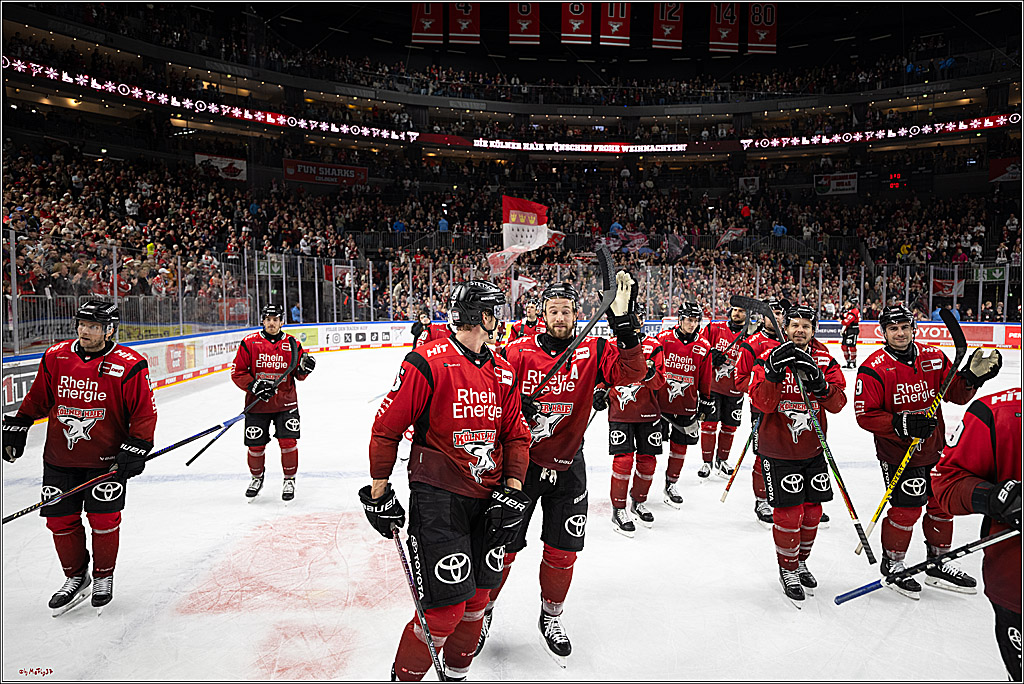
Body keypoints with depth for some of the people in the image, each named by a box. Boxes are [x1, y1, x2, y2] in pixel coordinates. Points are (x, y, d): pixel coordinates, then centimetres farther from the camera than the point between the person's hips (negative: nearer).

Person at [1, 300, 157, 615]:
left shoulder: (129, 365, -13)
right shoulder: (55, 357, 0)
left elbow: (144, 412, -10)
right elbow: (36, 399, 15)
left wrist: (135, 450, -14)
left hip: (107, 458, -4)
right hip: (59, 456, 4)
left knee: (104, 518, -1)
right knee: (60, 519, 7)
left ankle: (103, 577, 22)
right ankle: (76, 577, 28)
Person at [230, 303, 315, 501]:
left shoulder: (292, 344, 1)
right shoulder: (249, 342, -4)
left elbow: (299, 375, 8)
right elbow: (237, 372, -2)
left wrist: (304, 368, -15)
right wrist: (254, 386, -16)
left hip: (285, 402, 0)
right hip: (257, 403, 0)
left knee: (288, 441, -7)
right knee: (255, 445, 6)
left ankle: (289, 480, 14)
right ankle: (257, 477, 35)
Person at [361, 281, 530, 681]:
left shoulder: (503, 372, 7)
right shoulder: (428, 363, -15)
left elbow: (516, 435, 11)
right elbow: (387, 427, -10)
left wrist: (512, 491, 0)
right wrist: (379, 493, -6)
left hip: (488, 498, 7)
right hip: (437, 497, -6)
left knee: (477, 597, 16)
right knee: (446, 607, -6)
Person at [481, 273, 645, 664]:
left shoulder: (593, 352, -5)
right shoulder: (518, 352, -9)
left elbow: (631, 372, -21)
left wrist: (624, 322, -32)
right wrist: (521, 414, -27)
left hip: (567, 467, 2)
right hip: (521, 462, -1)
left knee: (562, 553, 10)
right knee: (502, 548, 7)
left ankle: (551, 618, 37)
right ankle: (483, 610, 34)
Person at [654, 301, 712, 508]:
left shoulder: (703, 347, 2)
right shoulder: (663, 339, -6)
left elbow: (705, 379, 10)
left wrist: (706, 400, 11)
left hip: (686, 407, 2)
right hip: (659, 402, -2)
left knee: (680, 446, 10)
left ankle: (672, 484, 26)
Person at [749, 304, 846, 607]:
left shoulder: (824, 360, 0)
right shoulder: (769, 358, -10)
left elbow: (838, 403, -9)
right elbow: (762, 403, -19)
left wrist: (819, 383, -27)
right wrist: (774, 372, -33)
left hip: (812, 448, 4)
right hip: (777, 449, -4)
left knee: (812, 512, 13)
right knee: (789, 514, -4)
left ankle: (801, 561, 37)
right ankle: (788, 570, 18)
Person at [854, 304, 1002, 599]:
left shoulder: (934, 357, 1)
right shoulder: (874, 368, -15)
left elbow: (955, 394, 4)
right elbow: (864, 414, -16)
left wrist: (971, 377, -14)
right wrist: (900, 425, -27)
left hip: (934, 448, 6)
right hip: (897, 452, -6)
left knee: (942, 505, 15)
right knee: (906, 509, -5)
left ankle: (938, 565, 35)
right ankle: (891, 566, 17)